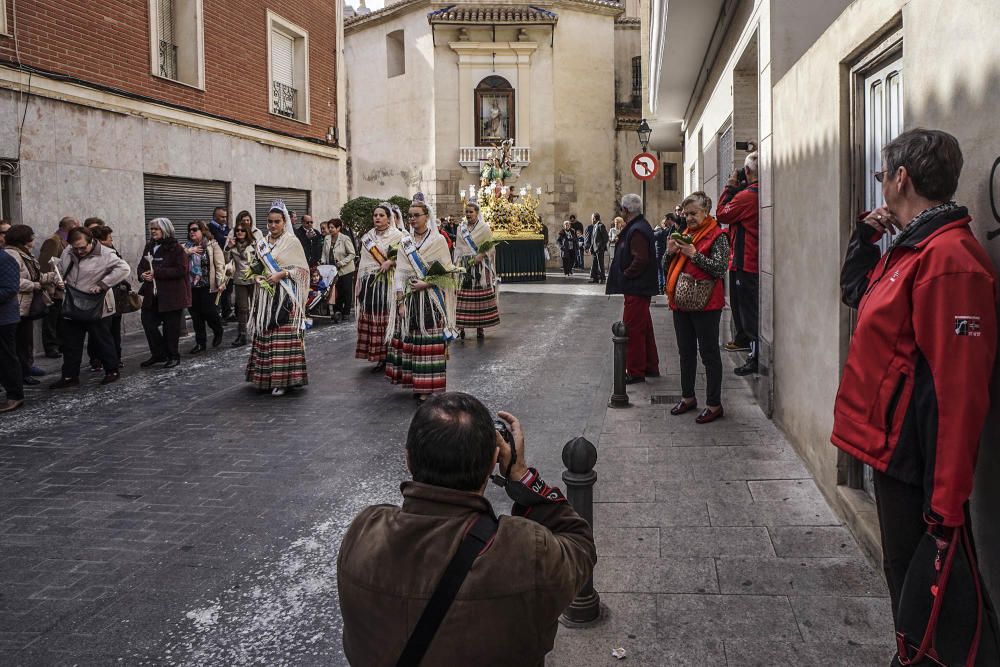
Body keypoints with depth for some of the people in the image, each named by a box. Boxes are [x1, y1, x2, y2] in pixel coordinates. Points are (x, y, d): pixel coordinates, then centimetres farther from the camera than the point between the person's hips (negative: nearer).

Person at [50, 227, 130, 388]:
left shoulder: (105, 255, -16)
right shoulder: (68, 253, 4)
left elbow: (124, 269, -26)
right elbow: (60, 270, 21)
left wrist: (102, 285, -27)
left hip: (96, 309, -6)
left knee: (102, 342, 6)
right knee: (70, 344, 11)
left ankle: (112, 371, 22)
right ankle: (70, 376, 20)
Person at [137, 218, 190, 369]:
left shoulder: (176, 248, -9)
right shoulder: (149, 247, 12)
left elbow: (181, 270, -18)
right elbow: (141, 266, 17)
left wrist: (156, 273, -21)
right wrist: (142, 274, -8)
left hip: (171, 294, -6)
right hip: (152, 294, 7)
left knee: (171, 326, 2)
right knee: (148, 321, 4)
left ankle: (173, 356, 17)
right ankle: (158, 354, 19)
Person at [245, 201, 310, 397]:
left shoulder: (292, 241, -4)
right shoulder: (263, 242, 13)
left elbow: (302, 268, -6)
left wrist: (281, 274, -17)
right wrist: (256, 276, 1)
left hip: (284, 295, -6)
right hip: (265, 294, 6)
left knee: (283, 336, -7)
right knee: (264, 335, 6)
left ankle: (283, 379, -2)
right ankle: (265, 377, 15)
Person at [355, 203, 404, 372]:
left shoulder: (397, 235, -1)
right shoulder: (368, 236, 16)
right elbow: (363, 262, 17)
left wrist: (390, 261, -19)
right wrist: (359, 285, 14)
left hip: (387, 282, -5)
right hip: (369, 282, 5)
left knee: (386, 318, -8)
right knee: (370, 318, 3)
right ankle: (379, 358, 9)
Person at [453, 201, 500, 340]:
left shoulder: (485, 228, 2)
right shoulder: (461, 228, 12)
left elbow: (490, 247, 0)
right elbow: (458, 248, 14)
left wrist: (481, 256, -17)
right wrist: (457, 264, 4)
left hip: (480, 266, -2)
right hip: (464, 265, 2)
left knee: (480, 296, -2)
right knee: (462, 296, -5)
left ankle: (480, 327, 4)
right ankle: (460, 326, -3)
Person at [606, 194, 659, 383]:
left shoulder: (636, 231, -19)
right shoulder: (641, 226, 14)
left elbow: (640, 259, -27)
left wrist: (625, 275, -16)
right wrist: (625, 275, 12)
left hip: (635, 289, -11)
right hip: (641, 287, 11)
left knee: (633, 330, -4)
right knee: (644, 327, 18)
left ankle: (635, 372, 2)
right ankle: (650, 367, 28)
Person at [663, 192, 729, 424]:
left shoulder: (717, 236, -7)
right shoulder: (685, 235, 14)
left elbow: (720, 268, -18)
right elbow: (666, 267, 14)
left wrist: (694, 254, -20)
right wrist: (670, 251, -5)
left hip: (705, 305, -7)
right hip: (681, 304, 7)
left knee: (709, 354, -1)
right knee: (686, 352, 16)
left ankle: (714, 405, 5)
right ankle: (688, 397, 28)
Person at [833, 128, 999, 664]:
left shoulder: (948, 258, -22)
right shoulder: (910, 249, 9)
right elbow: (855, 290, 29)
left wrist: (946, 504, -26)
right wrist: (865, 234, 12)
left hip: (918, 463, -10)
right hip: (892, 446, 10)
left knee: (932, 589, 3)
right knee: (904, 572, 22)